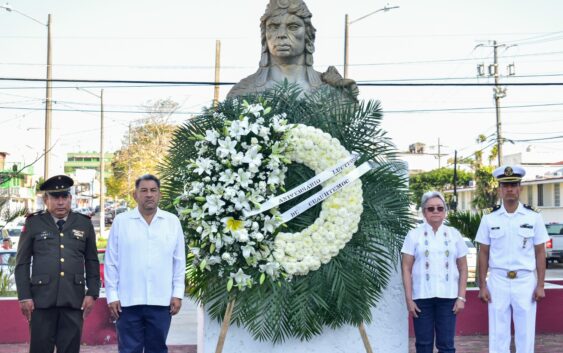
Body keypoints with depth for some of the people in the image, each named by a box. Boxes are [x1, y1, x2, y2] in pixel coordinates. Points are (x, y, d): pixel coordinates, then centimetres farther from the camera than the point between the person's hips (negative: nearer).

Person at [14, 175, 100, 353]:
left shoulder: (84, 224, 9)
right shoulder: (33, 223, 5)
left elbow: (92, 262, 11)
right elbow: (22, 263, 5)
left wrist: (92, 293, 2)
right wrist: (24, 296, -3)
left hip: (74, 300, 1)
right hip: (42, 300, -1)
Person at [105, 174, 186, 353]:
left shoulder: (173, 222, 5)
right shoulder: (121, 221, 1)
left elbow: (179, 261, 7)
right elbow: (111, 262, 2)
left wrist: (178, 293, 3)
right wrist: (112, 295, -1)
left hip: (161, 300, 1)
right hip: (128, 300, -1)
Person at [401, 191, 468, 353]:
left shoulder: (454, 234, 8)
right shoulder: (414, 235, 3)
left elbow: (463, 268, 10)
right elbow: (406, 268, 1)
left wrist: (461, 297, 1)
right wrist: (409, 299, -5)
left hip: (448, 296, 1)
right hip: (422, 296, -1)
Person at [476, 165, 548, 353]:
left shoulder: (534, 217, 2)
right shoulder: (489, 219, 3)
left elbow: (540, 253, 3)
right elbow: (483, 254, 5)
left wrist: (540, 286, -2)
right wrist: (482, 286, 1)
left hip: (525, 281, 0)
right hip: (498, 281, 0)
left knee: (526, 335, 5)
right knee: (497, 337, 5)